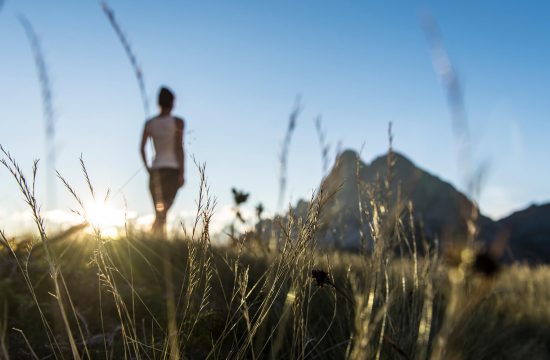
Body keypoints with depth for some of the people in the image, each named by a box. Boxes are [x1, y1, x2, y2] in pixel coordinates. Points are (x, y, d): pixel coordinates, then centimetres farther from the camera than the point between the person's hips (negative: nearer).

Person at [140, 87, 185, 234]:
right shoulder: (177, 122, -2)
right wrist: (182, 173, -7)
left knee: (160, 213, 12)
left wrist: (148, 168, 15)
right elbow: (179, 148, -8)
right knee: (163, 212, -10)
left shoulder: (149, 123, 8)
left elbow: (142, 148, 5)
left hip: (155, 170, 4)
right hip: (172, 169, -4)